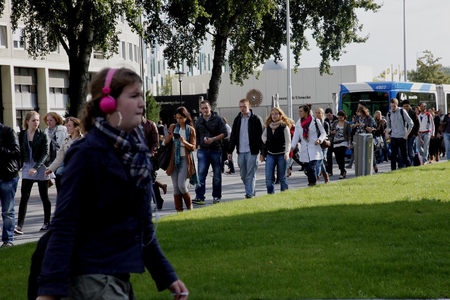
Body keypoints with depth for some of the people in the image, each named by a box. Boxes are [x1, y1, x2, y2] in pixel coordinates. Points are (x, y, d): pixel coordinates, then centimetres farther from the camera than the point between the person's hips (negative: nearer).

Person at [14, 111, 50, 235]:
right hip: (27, 168, 2)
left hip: (41, 168, -2)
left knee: (44, 197, 7)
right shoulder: (22, 135, 4)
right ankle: (19, 225, -12)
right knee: (24, 197, -8)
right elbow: (20, 152, 12)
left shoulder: (42, 135, -6)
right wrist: (20, 166, 10)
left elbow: (45, 153, -12)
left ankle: (47, 223, 21)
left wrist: (35, 168, -22)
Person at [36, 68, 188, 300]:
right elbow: (64, 225, -18)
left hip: (119, 277, 8)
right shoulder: (88, 154, -13)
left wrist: (165, 275, 18)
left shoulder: (136, 151, 10)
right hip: (92, 278, -8)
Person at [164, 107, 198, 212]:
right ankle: (179, 210, 7)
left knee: (182, 185, -13)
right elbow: (165, 143, 10)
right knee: (176, 186, 1)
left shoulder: (191, 130, 2)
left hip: (185, 159, -3)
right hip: (174, 159, 3)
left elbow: (193, 148, 0)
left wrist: (184, 142, -18)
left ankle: (189, 205, 10)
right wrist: (169, 136, -11)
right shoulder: (173, 127, 9)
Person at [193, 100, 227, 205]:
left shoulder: (217, 119, 0)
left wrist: (213, 139, -16)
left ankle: (216, 196, 18)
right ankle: (199, 197, -13)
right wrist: (198, 147, 9)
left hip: (216, 150, -2)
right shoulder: (198, 121, 11)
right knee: (201, 174, -9)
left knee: (217, 175, 6)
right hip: (203, 151, 2)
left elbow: (224, 133, -5)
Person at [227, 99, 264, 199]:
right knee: (243, 175, 10)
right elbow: (233, 136, 16)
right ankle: (251, 190, 24)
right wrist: (230, 151, 11)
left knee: (250, 174, -7)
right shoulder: (237, 119, 11)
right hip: (240, 151, 5)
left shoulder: (256, 119, -4)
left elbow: (262, 135, -4)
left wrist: (262, 152, -9)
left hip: (252, 151, -5)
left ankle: (250, 193, -4)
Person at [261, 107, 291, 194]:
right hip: (270, 155, 3)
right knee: (268, 177, -6)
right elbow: (263, 136, 28)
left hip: (281, 155, -3)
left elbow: (288, 142, -8)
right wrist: (264, 141, 6)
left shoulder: (284, 127, -5)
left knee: (282, 178, 3)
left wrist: (287, 153, -23)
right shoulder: (268, 127, 8)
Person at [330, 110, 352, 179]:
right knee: (337, 158, 3)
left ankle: (342, 173, -5)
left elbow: (349, 134, 2)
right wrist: (332, 132, -10)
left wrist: (349, 144, -5)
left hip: (343, 142, -4)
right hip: (335, 142, 4)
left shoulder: (347, 124, 2)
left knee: (341, 158, -11)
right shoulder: (335, 122, 10)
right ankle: (344, 171, 23)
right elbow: (331, 130, 14)